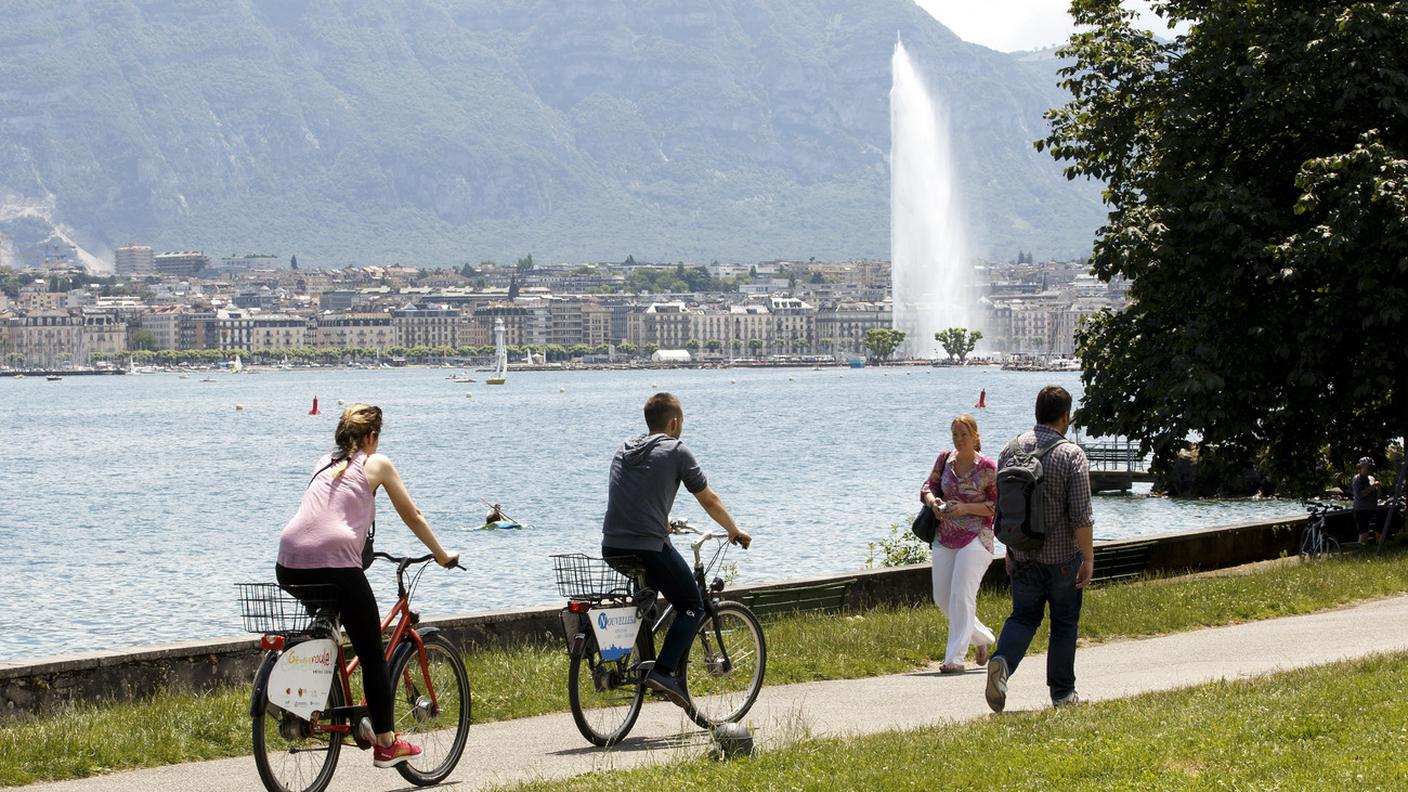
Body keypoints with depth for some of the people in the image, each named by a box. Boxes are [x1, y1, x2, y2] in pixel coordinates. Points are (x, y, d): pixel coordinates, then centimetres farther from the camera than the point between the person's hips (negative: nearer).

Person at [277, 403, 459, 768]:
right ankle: (386, 744, 11)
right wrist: (442, 556, 33)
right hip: (336, 563, -5)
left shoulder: (325, 464, 27)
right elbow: (413, 517, 19)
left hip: (289, 565, 5)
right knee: (373, 655, 7)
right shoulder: (376, 464, 12)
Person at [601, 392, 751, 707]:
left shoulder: (624, 450, 18)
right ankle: (663, 671, -8)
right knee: (692, 607, 9)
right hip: (650, 548, -7)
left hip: (612, 548, 7)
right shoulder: (676, 451, -1)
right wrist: (735, 531, 21)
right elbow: (709, 500, 5)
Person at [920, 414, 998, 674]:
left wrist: (966, 508, -18)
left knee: (961, 596, -13)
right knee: (941, 597, 7)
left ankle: (955, 658, -9)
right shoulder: (945, 459, 7)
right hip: (945, 537, 6)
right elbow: (928, 486, 15)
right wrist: (933, 501, -8)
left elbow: (999, 506, -7)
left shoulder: (988, 467, -8)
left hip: (975, 538, -6)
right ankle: (983, 638, 28)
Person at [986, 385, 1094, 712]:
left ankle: (1002, 662, -18)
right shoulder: (1072, 455, -13)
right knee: (1064, 622, 10)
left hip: (1022, 555, 4)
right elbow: (1082, 515, -16)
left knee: (1023, 615, 10)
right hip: (1063, 556, -4)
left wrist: (1010, 546, 21)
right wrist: (1088, 559, -10)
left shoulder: (1011, 449, 2)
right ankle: (1062, 691, 17)